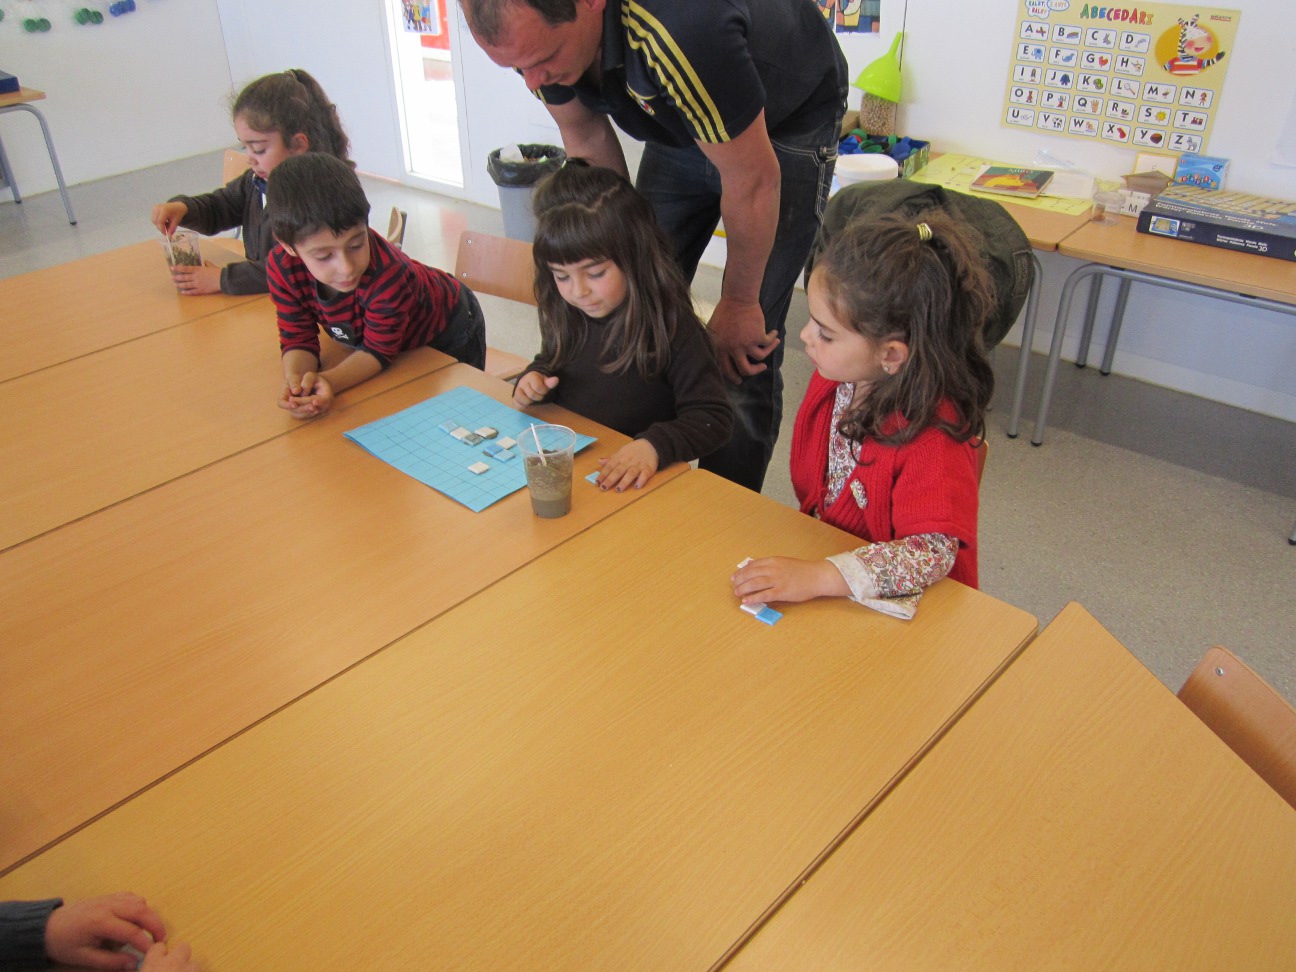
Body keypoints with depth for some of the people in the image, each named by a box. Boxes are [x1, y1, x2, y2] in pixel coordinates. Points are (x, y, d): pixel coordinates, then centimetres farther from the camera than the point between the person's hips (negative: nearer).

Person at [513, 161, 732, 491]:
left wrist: (655, 445, -33)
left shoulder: (673, 328, -15)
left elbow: (714, 417, -16)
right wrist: (534, 379, 2)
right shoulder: (566, 315, 4)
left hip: (629, 482, -4)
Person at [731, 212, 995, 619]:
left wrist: (817, 577, -41)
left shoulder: (933, 432, -27)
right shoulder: (833, 376, -6)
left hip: (898, 605, -6)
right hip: (821, 547, 6)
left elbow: (933, 552, -33)